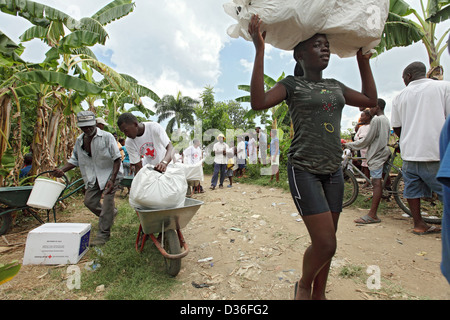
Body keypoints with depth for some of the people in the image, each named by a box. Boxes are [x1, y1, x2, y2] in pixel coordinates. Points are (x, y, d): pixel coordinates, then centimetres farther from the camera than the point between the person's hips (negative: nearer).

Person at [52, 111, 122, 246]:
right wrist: (62, 169, -6)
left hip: (110, 174, -6)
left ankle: (103, 234, -1)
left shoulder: (106, 137, -14)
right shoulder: (79, 140, 5)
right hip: (93, 177, 6)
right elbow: (74, 160, 14)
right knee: (89, 201, 5)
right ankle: (111, 213, 31)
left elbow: (117, 159, -15)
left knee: (107, 201, -12)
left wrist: (112, 180, -23)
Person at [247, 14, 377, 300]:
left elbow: (371, 100, 25)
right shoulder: (292, 84, -1)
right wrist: (260, 51, -15)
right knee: (326, 244, -11)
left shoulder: (335, 86, 17)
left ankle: (319, 294, 33)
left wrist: (363, 60, 26)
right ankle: (303, 285, 21)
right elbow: (259, 102, -17)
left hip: (334, 171, 7)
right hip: (304, 171, -6)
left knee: (326, 243, 11)